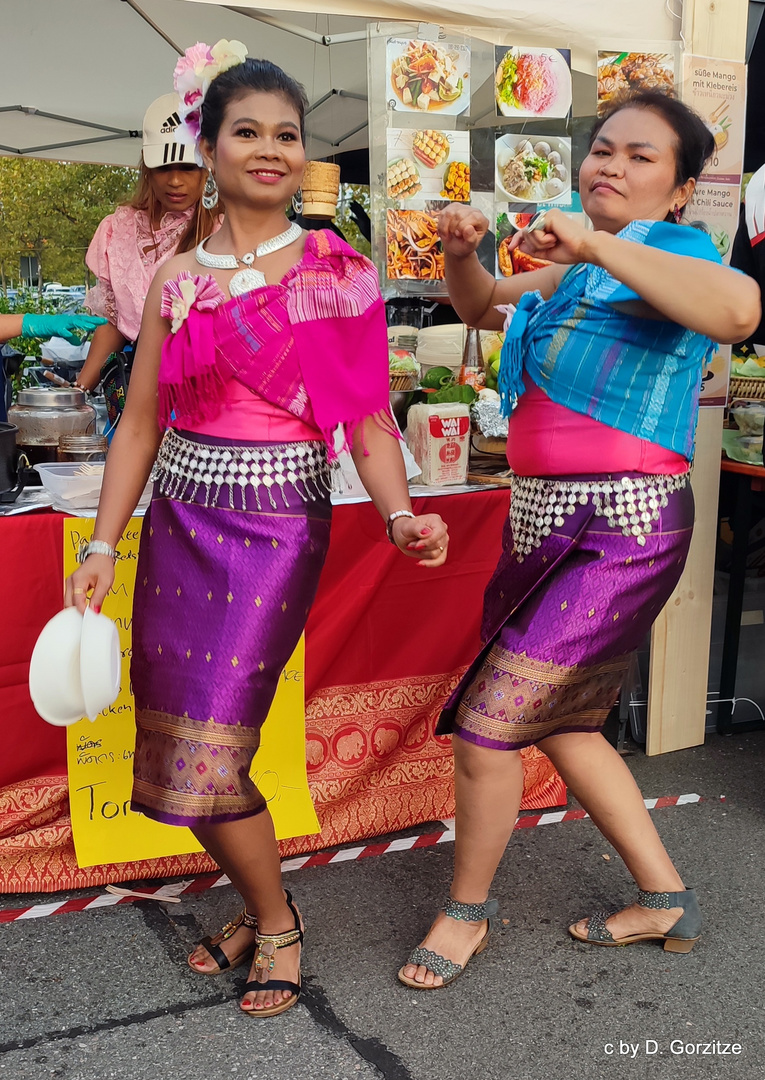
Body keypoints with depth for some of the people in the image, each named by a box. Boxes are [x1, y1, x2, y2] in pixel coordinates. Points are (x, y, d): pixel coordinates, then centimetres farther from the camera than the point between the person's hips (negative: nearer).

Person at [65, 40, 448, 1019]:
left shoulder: (339, 275, 0)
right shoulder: (177, 282, 8)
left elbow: (367, 418, -3)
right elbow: (141, 423, 9)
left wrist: (400, 515, -19)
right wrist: (102, 548, 4)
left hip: (280, 522, -4)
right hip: (181, 518, 4)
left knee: (209, 752, -8)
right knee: (174, 745, 8)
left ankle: (277, 921, 19)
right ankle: (258, 903, 33)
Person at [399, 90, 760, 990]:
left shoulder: (669, 254, -12)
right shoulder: (581, 272, 14)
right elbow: (482, 308, 27)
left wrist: (599, 244, -31)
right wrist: (461, 254, 5)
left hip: (617, 536, -10)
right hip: (545, 522, 10)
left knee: (486, 725, -7)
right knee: (561, 725, 18)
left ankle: (467, 910, 19)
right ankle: (664, 899, 35)